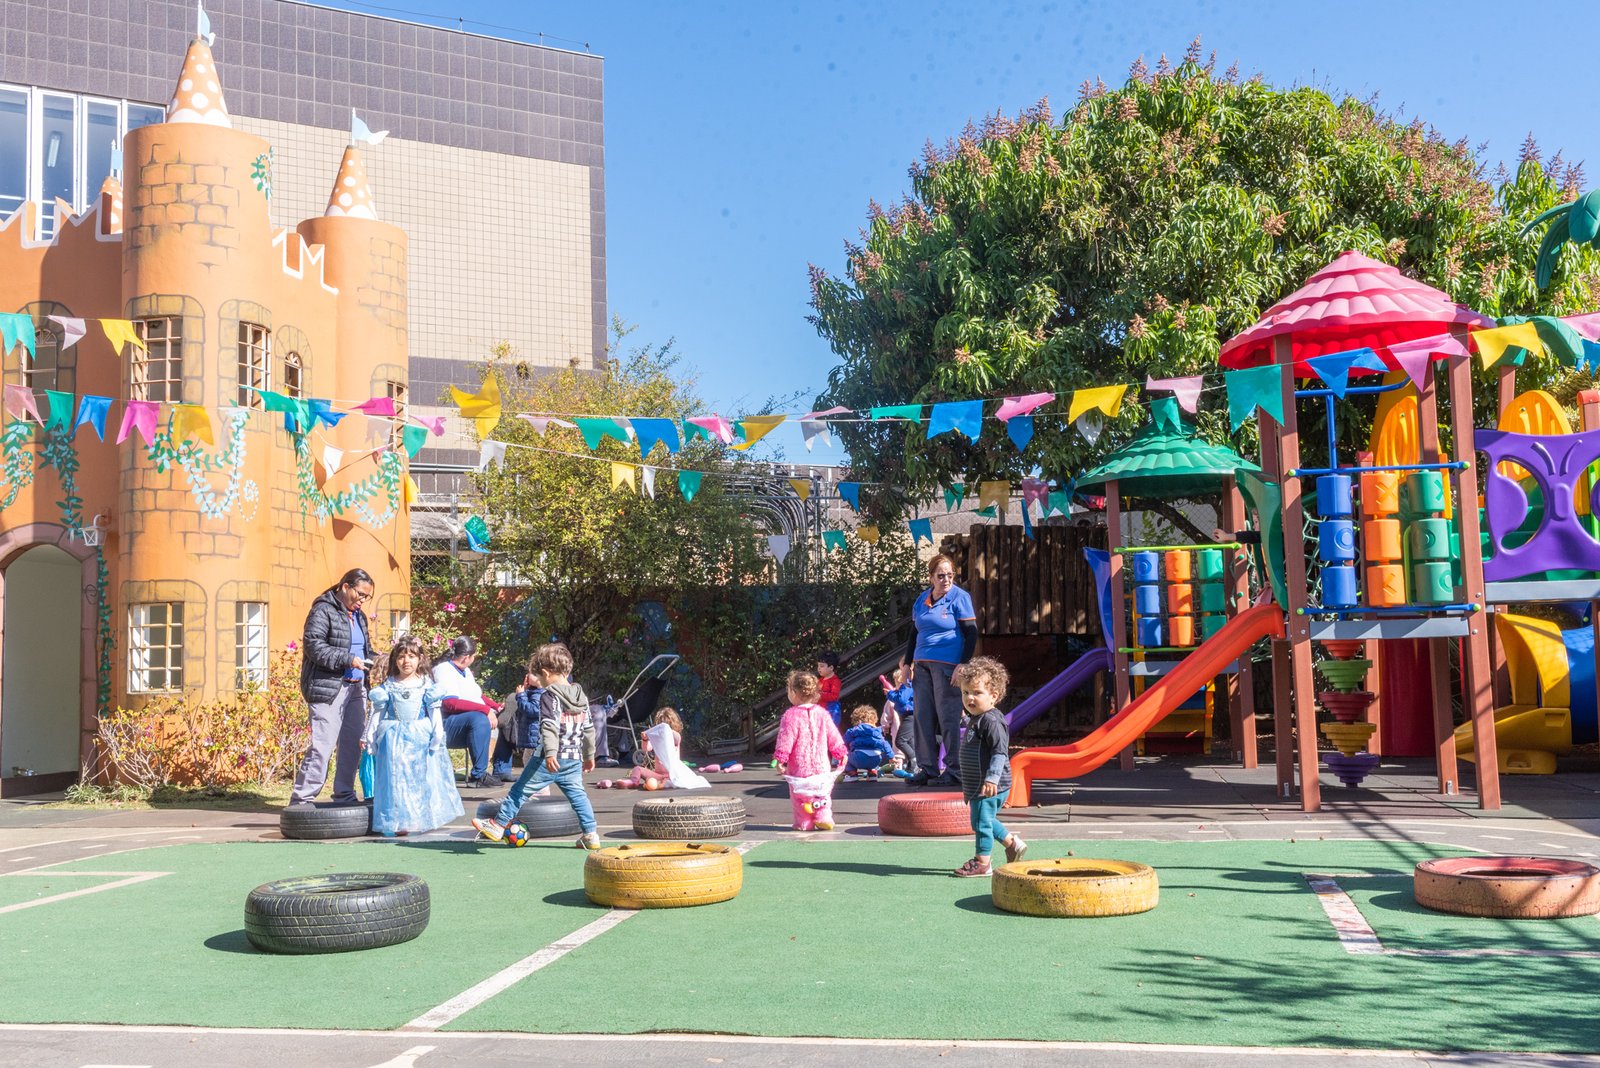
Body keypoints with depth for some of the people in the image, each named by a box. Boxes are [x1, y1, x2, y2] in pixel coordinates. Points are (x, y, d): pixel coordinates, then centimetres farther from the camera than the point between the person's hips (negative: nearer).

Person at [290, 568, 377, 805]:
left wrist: (373, 659, 7)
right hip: (328, 688, -8)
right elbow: (314, 646, -15)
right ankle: (301, 801, -3)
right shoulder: (323, 610, -6)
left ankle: (344, 797, 20)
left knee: (353, 745, 9)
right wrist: (348, 660, -20)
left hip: (356, 688, 8)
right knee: (323, 745, -10)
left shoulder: (359, 616, 19)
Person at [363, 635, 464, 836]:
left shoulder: (426, 684, 3)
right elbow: (377, 712, 7)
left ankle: (425, 818, 16)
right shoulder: (388, 686, 3)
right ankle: (400, 821, 0)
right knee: (397, 778, -3)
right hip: (395, 737, -1)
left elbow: (434, 712, 4)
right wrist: (368, 736, 7)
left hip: (421, 736, 1)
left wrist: (438, 734, -3)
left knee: (424, 778, 5)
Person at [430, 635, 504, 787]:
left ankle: (501, 770, 5)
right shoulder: (443, 670, -11)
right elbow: (451, 703, -25)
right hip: (449, 725, -10)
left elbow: (477, 696, 29)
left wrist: (497, 706, 12)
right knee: (480, 719, -36)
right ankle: (478, 775, -33)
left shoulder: (465, 671, 20)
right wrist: (485, 709, -28)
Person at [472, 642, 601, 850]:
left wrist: (550, 753, -30)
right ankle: (591, 834, 5)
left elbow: (549, 727, -22)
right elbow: (589, 729, 17)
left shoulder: (549, 696, -9)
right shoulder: (582, 696, 11)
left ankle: (498, 825, 11)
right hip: (574, 759, 6)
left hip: (549, 760, -6)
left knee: (521, 789, 4)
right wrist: (589, 755, 26)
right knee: (577, 794, 11)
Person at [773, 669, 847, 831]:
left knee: (800, 796, 6)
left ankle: (803, 823, 7)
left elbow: (785, 739, -14)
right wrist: (841, 753, 15)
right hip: (821, 766, 4)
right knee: (822, 793, 16)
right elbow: (833, 736, 7)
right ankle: (824, 818, 10)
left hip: (799, 767, -4)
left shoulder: (791, 716, -12)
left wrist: (780, 759, -10)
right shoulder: (822, 713, 3)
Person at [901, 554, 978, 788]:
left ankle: (955, 770, 2)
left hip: (947, 665, -6)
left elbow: (971, 633, -5)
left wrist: (963, 665, -12)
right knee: (923, 717, 6)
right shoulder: (921, 600, 14)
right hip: (922, 665, 6)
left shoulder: (959, 597, -2)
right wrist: (908, 662, 13)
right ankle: (927, 769, 14)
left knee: (948, 718, -5)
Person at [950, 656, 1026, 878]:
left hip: (989, 787, -10)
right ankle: (1012, 843, 33)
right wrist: (968, 788, 28)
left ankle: (981, 862, 7)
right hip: (977, 786, 10)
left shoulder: (991, 721, -18)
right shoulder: (975, 719, 14)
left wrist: (992, 778, -33)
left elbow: (1000, 752, -25)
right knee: (984, 821, 20)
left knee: (982, 822, -2)